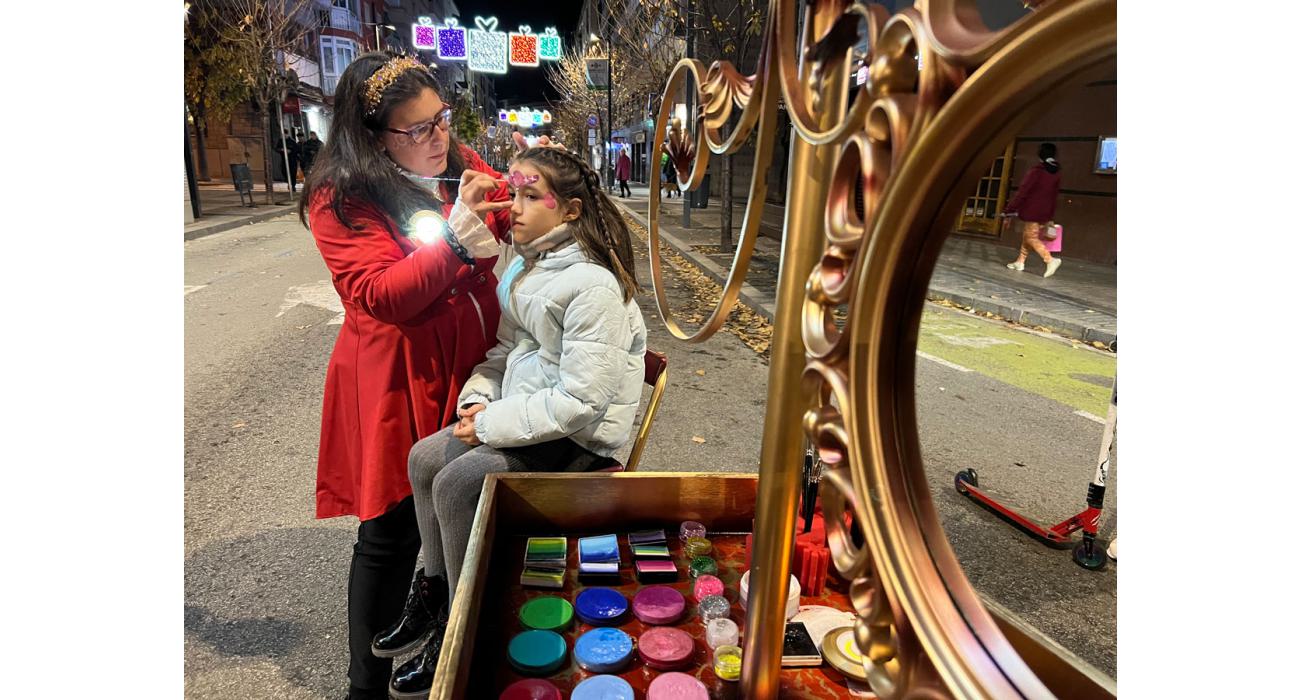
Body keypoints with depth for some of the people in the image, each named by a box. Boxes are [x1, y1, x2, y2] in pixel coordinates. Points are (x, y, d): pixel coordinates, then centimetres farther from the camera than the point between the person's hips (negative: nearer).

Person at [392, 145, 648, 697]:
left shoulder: (593, 285, -24)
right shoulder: (525, 267, 5)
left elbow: (580, 399, -26)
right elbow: (505, 350, 14)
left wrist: (492, 424, -19)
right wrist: (479, 397, -4)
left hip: (577, 437, -9)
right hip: (527, 408, 9)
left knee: (455, 483, -16)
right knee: (423, 459, 4)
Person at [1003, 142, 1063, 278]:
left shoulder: (1036, 172, -14)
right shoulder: (1056, 173, 7)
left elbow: (1022, 192, -15)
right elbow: (1054, 195, 13)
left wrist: (1008, 210, -12)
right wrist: (1050, 216, 19)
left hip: (1033, 211, -7)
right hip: (1045, 213, 7)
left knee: (1031, 238, -6)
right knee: (1027, 235, 18)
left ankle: (1051, 260, -21)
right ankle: (1020, 262, 22)